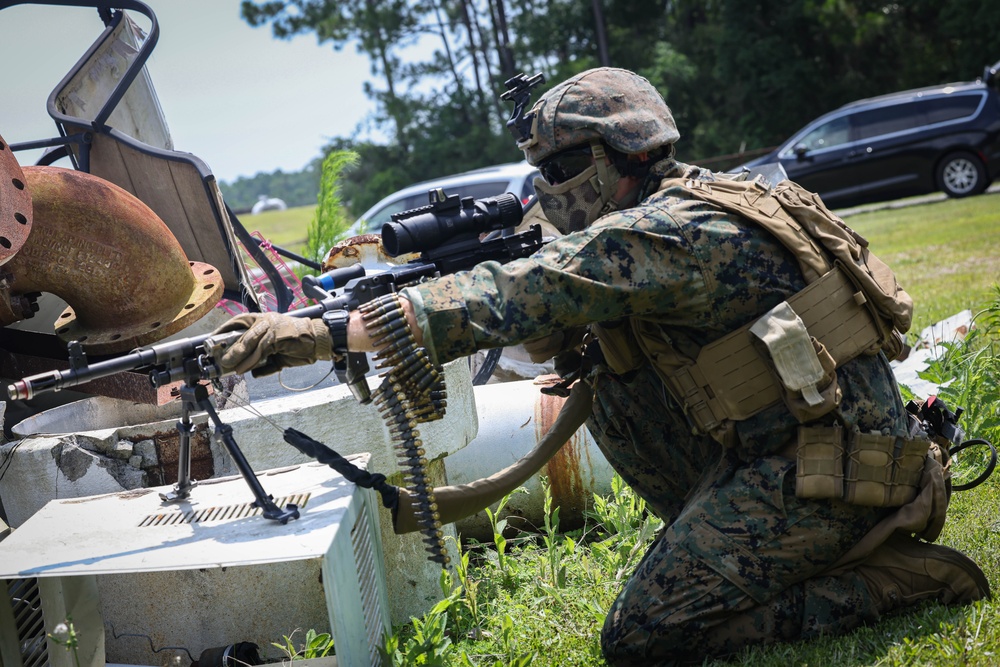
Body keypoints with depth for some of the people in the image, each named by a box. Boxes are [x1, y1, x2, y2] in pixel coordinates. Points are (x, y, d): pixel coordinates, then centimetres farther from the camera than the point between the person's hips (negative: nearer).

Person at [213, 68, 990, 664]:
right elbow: (548, 324, 16)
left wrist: (327, 332, -29)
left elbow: (514, 301, -27)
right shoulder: (680, 210, 13)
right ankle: (721, 547, 15)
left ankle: (895, 577, -5)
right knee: (609, 373, 10)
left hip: (829, 471, -10)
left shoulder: (664, 233, -18)